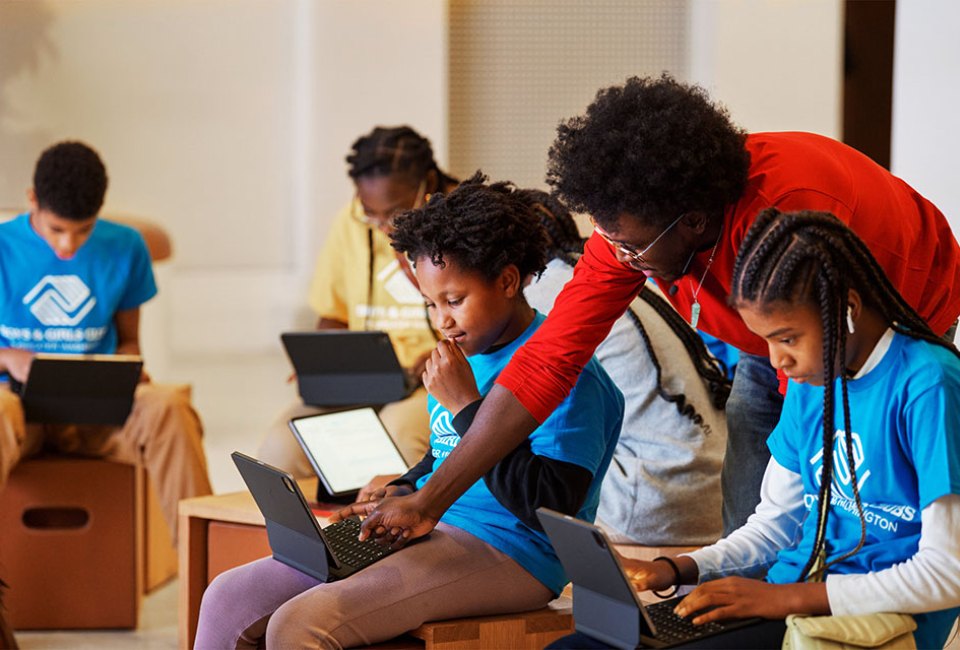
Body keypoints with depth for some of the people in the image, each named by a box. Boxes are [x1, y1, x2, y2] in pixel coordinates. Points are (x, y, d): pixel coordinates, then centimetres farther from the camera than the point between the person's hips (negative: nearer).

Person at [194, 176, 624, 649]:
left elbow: (552, 506, -22)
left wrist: (467, 407, -18)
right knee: (228, 598, -1)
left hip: (506, 553, -10)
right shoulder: (468, 356, 17)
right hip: (428, 531, 10)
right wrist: (398, 495, 9)